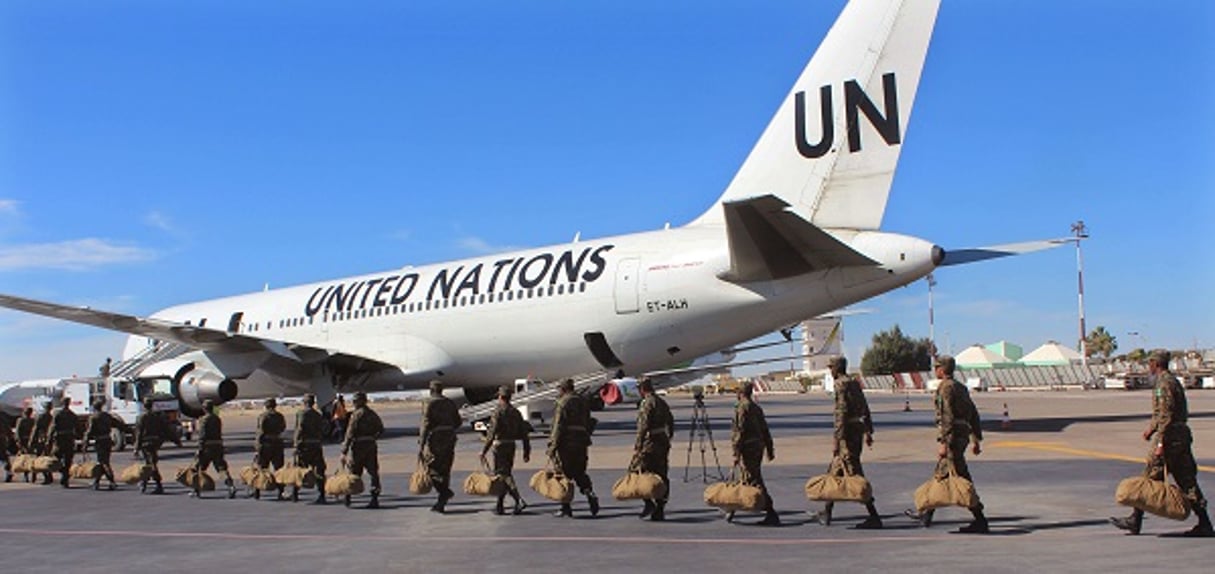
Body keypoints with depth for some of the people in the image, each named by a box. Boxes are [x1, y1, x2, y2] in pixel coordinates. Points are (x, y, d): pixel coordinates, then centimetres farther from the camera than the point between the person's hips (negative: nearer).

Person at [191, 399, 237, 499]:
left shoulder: (204, 419, -8)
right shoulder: (217, 418, 14)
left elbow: (202, 435, -14)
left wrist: (200, 449, -15)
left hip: (208, 446, -6)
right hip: (219, 445, 6)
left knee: (198, 468, 11)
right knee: (222, 467, 0)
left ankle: (197, 491, 17)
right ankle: (231, 486, -19)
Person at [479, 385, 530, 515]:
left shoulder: (498, 412, -11)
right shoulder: (515, 412, 10)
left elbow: (492, 433, -17)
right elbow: (524, 433, 10)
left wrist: (484, 451, -15)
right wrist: (526, 451, 14)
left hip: (499, 446, -7)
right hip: (511, 446, 7)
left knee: (503, 475, -7)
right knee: (505, 474, 15)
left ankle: (519, 501, -23)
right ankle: (500, 506, 20)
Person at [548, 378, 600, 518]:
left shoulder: (563, 403, -9)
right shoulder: (583, 402, 14)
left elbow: (559, 426, -15)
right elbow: (588, 424, 17)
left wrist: (553, 446, -13)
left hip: (566, 443, -7)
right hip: (581, 443, 7)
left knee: (564, 475, 1)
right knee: (580, 474, 15)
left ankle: (566, 509, 4)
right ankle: (591, 496, -7)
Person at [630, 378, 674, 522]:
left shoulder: (647, 403, -11)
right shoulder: (662, 402, 15)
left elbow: (644, 426, -20)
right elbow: (671, 423, 20)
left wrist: (638, 444, -19)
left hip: (651, 441, -8)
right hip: (663, 443, 8)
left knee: (635, 470, 1)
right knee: (661, 476, 8)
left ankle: (649, 502, -8)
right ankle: (660, 510, 9)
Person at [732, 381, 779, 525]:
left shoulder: (742, 408, -10)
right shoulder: (757, 408, 14)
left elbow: (740, 432, -16)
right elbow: (765, 430, 16)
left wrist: (736, 453, -16)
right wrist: (770, 449, 21)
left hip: (748, 448, -9)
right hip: (758, 447, 9)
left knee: (755, 481, -9)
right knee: (747, 480, 15)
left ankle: (771, 514, -13)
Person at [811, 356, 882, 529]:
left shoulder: (840, 385, -13)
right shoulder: (855, 383, 14)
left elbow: (841, 413, -19)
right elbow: (865, 409, 17)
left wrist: (836, 440, -19)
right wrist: (868, 432, 21)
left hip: (847, 432, -10)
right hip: (858, 430, 10)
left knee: (855, 474, -8)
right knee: (834, 472, 16)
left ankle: (874, 516, -9)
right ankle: (826, 512, 24)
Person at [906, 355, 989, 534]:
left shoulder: (945, 388, -12)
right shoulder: (961, 387, 17)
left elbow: (947, 417, -20)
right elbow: (974, 414, 18)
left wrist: (944, 443, -21)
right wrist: (977, 440, 21)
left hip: (951, 437, -10)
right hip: (963, 435, 10)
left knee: (962, 479, -8)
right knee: (940, 475, 17)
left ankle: (980, 520, -9)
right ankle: (926, 514, 26)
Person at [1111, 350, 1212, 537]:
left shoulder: (1164, 383, -14)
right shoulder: (1174, 381, 18)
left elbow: (1166, 415, -20)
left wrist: (1160, 442, -22)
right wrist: (1151, 428, 34)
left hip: (1170, 437, -9)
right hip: (1182, 436, 9)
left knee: (1150, 478, -2)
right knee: (1187, 481, 8)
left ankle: (1135, 521, 5)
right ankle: (1204, 524, 6)